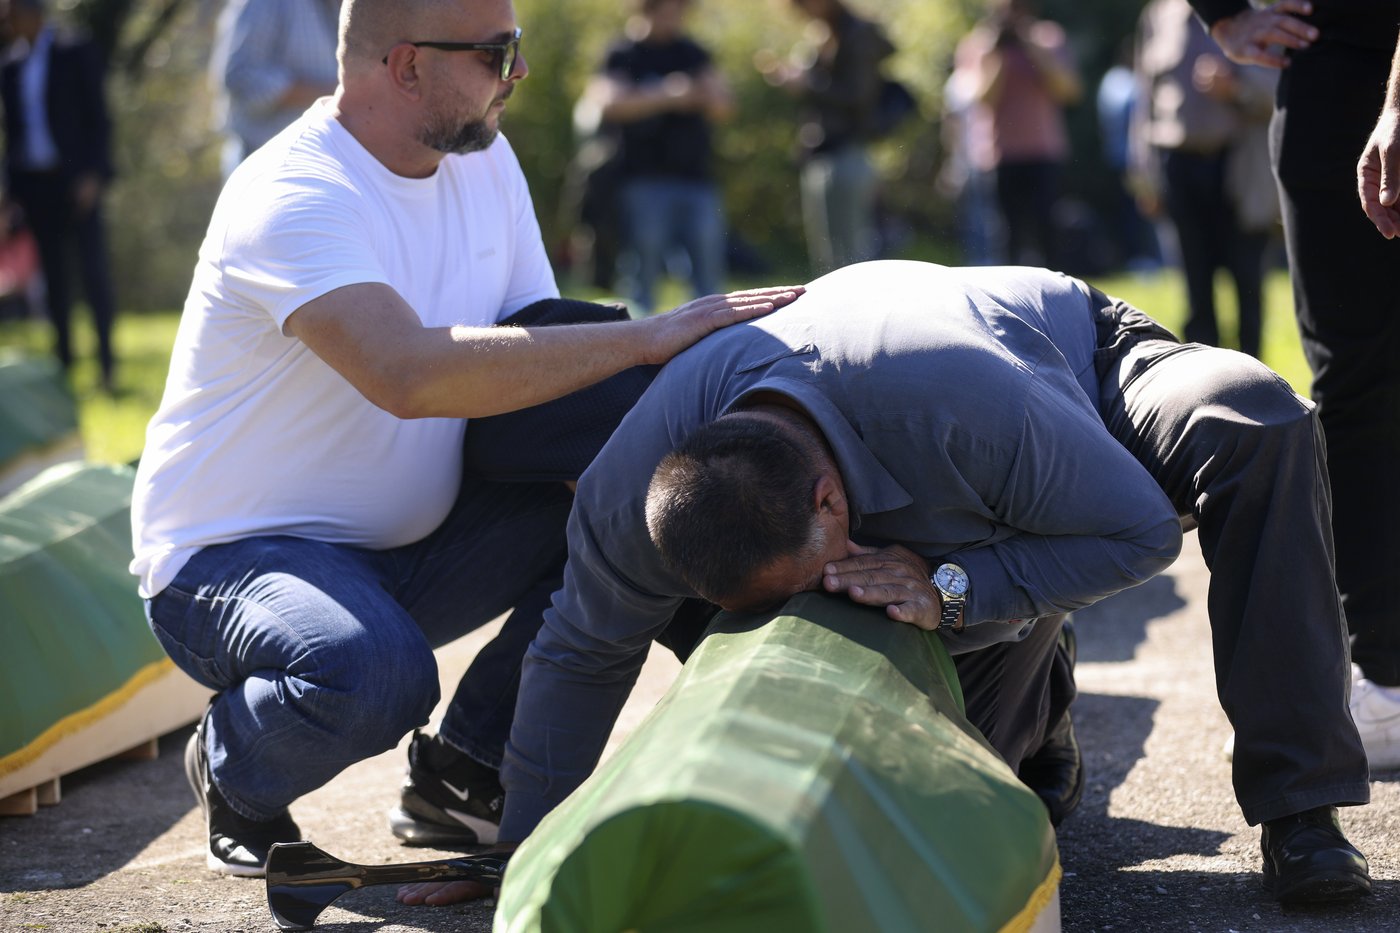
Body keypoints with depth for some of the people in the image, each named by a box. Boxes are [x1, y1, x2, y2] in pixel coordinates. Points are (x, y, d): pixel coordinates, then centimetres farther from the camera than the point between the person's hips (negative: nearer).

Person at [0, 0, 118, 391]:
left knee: (93, 267, -7)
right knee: (54, 273, 6)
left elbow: (97, 116, -3)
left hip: (75, 180, -4)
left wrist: (93, 173, -12)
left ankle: (106, 359, -6)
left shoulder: (76, 51, 0)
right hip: (34, 182, 4)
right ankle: (64, 359, 9)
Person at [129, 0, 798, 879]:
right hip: (234, 553, -8)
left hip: (412, 544, 8)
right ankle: (233, 766, -1)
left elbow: (539, 356, 4)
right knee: (375, 676, -37)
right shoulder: (293, 196, -24)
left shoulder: (483, 158, 3)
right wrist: (648, 337, -37)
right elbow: (410, 374, -41)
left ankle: (465, 774, 2)